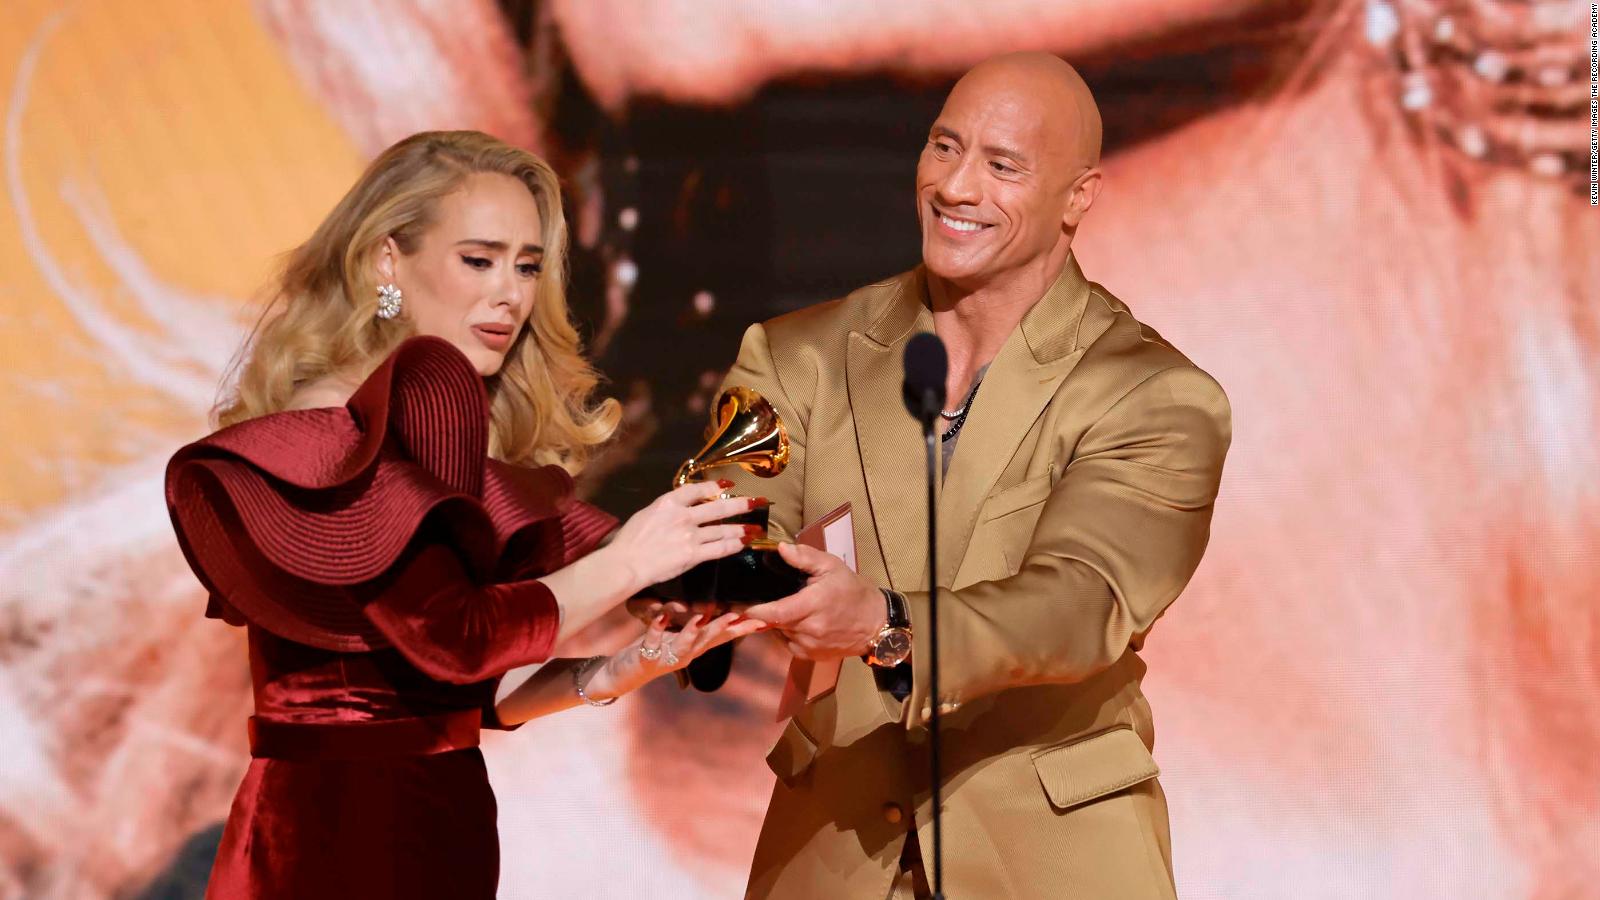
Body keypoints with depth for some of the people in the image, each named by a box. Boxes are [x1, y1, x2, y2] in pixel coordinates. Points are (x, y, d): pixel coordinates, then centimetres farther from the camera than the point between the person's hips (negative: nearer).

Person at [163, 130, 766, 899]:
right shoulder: (328, 438, -13)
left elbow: (451, 691, 8)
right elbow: (450, 635, -21)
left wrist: (603, 676, -6)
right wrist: (624, 561, -14)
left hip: (441, 823, 8)